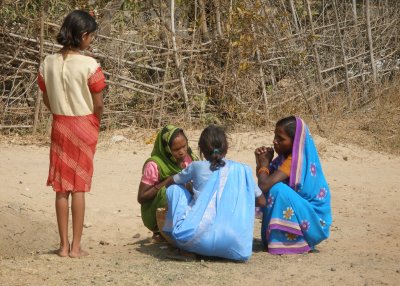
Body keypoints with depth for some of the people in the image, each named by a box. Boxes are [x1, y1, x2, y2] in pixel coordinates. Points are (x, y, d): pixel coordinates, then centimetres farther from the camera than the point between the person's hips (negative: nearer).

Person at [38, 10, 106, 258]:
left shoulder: (48, 63, -3)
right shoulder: (89, 65, -16)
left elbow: (47, 100, 5)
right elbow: (98, 104, -10)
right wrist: (96, 124, 9)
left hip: (59, 126, 4)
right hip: (84, 126, -4)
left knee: (61, 187, 8)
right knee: (79, 186, 2)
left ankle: (64, 245, 11)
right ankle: (76, 246, 5)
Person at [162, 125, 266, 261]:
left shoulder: (196, 167, 11)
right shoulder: (242, 170, 11)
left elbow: (171, 181, 30)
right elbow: (262, 202, 16)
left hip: (197, 239, -1)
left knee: (174, 189, 19)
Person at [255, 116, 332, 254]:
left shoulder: (294, 160, -21)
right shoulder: (286, 157, 6)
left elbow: (264, 186, -29)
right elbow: (264, 182, 14)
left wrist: (264, 164, -11)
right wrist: (260, 162, -2)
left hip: (312, 223, -9)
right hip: (302, 218, 10)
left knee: (277, 189, -26)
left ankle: (281, 241, -15)